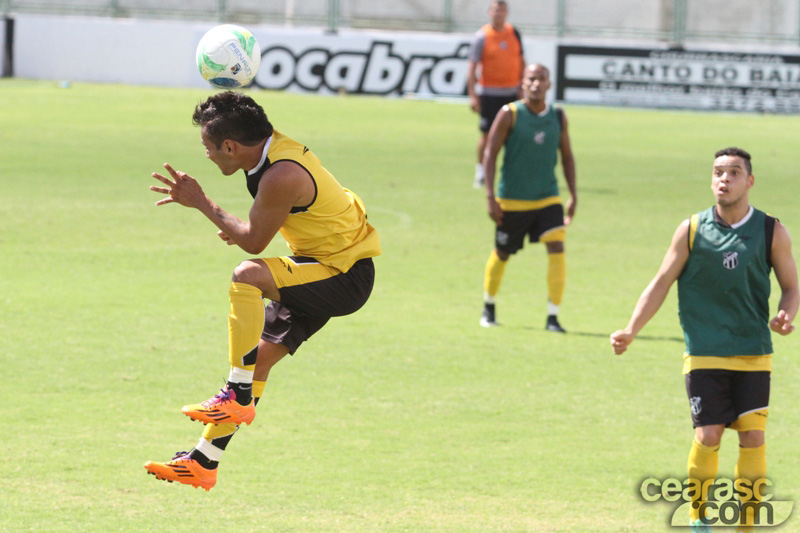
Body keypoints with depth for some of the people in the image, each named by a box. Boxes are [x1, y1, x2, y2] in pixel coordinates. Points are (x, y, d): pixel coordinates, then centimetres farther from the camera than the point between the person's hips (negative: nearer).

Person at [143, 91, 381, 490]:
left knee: (248, 276, -31)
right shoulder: (273, 146, 1)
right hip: (324, 267, 10)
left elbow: (253, 242, -15)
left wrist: (200, 203, -8)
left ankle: (239, 397, -24)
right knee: (259, 356, 9)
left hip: (346, 277, -10)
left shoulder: (282, 177, -27)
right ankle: (204, 462, 16)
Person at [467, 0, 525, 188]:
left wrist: (522, 87, 8)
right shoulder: (482, 36, -5)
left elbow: (521, 62, 15)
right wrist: (472, 96, -13)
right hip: (489, 93, -4)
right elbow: (472, 66, -7)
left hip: (511, 92, 4)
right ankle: (480, 171, 8)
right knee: (487, 134, -3)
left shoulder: (514, 33, 7)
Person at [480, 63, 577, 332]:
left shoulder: (558, 117, 3)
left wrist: (573, 195, 7)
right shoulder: (510, 115, -8)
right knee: (502, 254, 10)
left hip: (548, 199, 2)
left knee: (556, 248, -15)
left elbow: (567, 156, 14)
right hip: (512, 200, -2)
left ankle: (552, 317, -11)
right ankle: (488, 308, 36)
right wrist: (490, 196, -15)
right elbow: (490, 154, -8)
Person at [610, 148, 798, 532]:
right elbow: (662, 284, 2)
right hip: (705, 353, -1)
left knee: (753, 435, -7)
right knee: (708, 436, -8)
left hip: (754, 353, 1)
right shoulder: (692, 230, 0)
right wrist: (631, 331, -7)